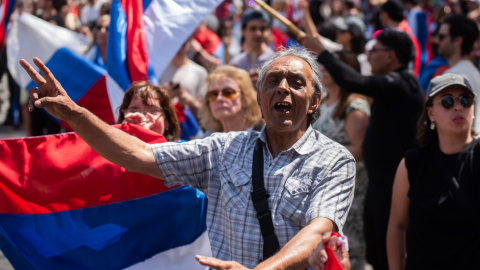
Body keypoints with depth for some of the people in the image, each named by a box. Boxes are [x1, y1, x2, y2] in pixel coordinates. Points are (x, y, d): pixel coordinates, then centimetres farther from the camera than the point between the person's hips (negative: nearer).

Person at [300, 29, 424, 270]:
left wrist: (321, 52, -22)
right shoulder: (401, 82, 13)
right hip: (382, 181, 10)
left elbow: (352, 81, -32)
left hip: (394, 185, -10)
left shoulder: (398, 84, -20)